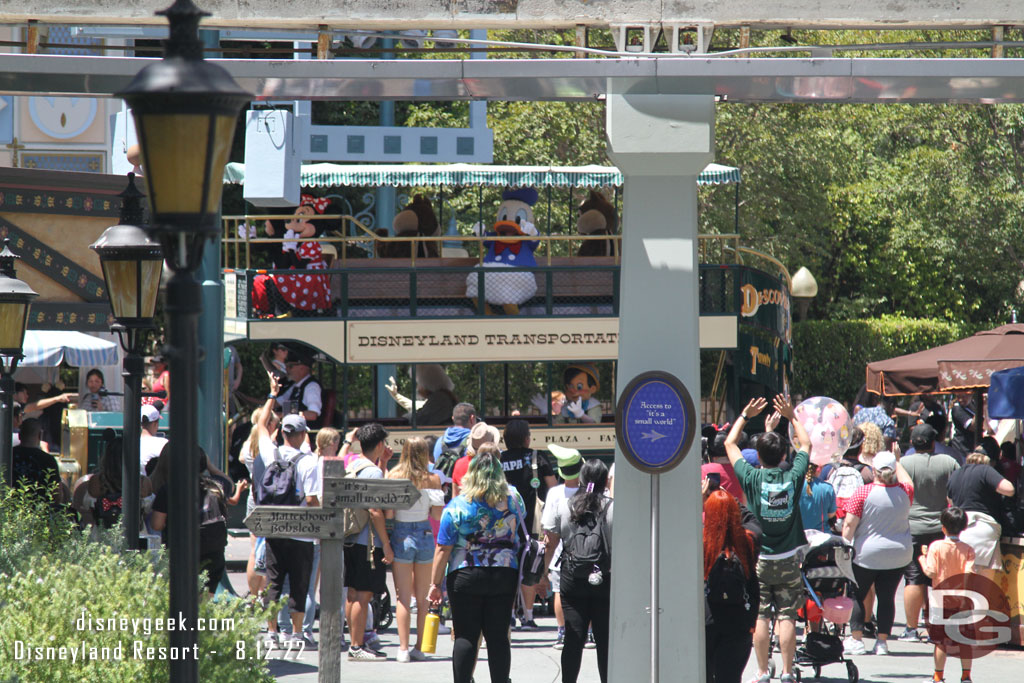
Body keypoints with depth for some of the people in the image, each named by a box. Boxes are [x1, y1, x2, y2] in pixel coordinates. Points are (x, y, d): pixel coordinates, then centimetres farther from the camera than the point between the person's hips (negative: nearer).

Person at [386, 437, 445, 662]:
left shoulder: (393, 477, -7)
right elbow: (438, 515, -3)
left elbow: (388, 513, -10)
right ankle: (419, 648, 12)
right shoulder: (433, 479, -5)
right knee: (422, 597, 11)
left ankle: (403, 648, -4)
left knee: (403, 597, 2)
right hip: (425, 535, 1)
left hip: (401, 535, -1)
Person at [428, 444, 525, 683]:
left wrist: (435, 583, -1)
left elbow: (443, 549, -7)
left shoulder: (458, 505, -7)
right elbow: (521, 535, 21)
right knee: (498, 637, 5)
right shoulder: (513, 499, 2)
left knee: (466, 637, 1)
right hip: (505, 577, 2)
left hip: (465, 576, -2)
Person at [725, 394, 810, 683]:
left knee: (759, 617, 2)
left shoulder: (752, 478, -9)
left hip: (758, 559, -1)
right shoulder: (793, 478, -6)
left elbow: (730, 444, 6)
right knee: (787, 616, 1)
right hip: (788, 559, 1)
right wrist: (791, 416, 20)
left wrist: (745, 416, 14)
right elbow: (805, 444, 14)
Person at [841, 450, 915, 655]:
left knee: (857, 595, 9)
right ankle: (882, 641, 8)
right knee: (887, 597, 9)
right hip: (898, 555, 3)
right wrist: (897, 463, 35)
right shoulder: (904, 492, -2)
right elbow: (907, 481, 24)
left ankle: (856, 640, 5)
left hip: (867, 554, -3)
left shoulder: (863, 493, -13)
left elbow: (849, 525, -14)